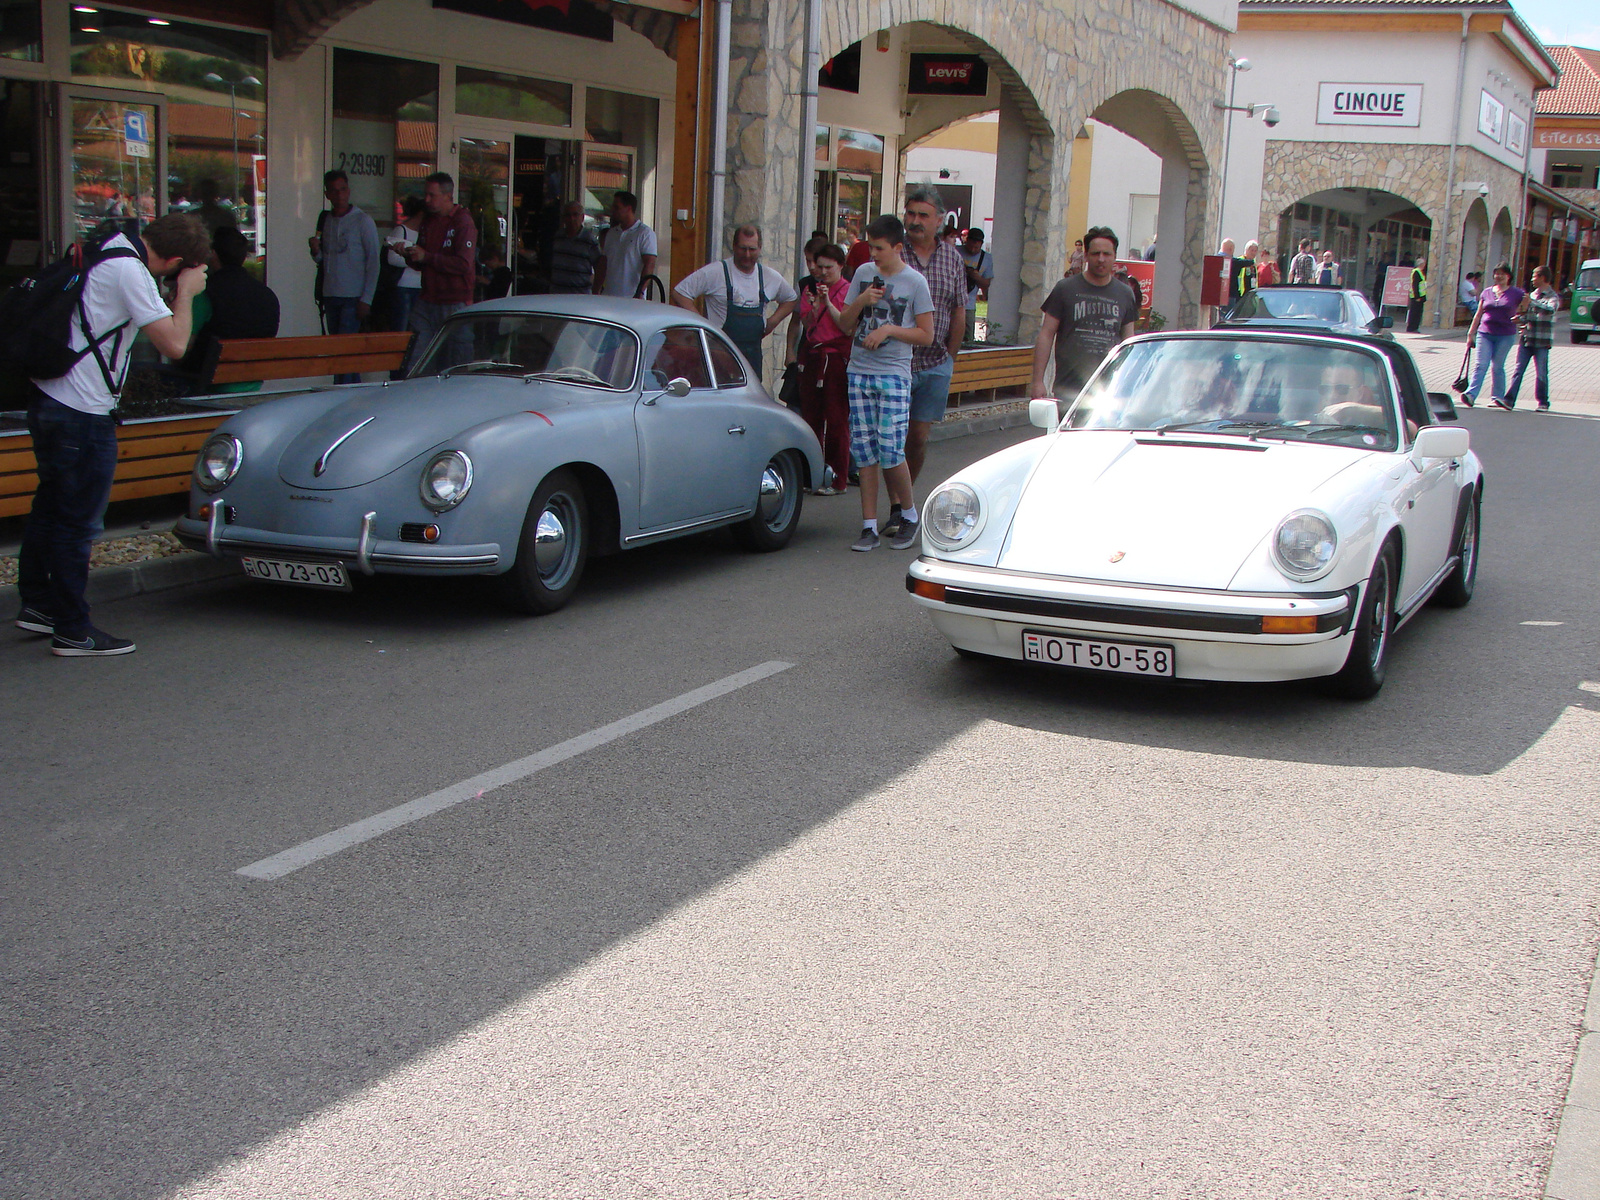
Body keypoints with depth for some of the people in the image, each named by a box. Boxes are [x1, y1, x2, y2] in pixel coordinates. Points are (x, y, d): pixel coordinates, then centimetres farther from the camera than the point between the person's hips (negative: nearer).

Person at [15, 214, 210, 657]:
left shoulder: (110, 247, 6)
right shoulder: (130, 272, -19)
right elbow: (174, 344, -20)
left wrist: (179, 292, 8)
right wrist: (186, 293, -5)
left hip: (48, 398, 9)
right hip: (82, 413, -9)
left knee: (51, 505, 21)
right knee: (78, 523, -1)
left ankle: (37, 604, 33)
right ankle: (73, 632, 7)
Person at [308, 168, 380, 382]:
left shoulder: (363, 221, -4)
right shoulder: (325, 220, 12)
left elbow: (373, 262, -7)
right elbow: (321, 261, 19)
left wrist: (366, 300, -13)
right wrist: (315, 250, -5)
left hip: (353, 297, -6)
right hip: (330, 296, 6)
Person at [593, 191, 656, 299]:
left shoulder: (645, 233, -3)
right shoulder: (611, 233, 17)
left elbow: (649, 265, -11)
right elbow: (602, 265, 19)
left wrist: (639, 293, -19)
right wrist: (596, 292, 12)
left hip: (631, 298, -6)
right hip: (608, 297, 6)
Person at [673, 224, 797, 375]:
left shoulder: (770, 277, 10)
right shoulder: (715, 272, -6)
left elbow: (791, 299, 28)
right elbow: (679, 293, -5)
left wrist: (773, 321, 10)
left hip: (752, 354, 5)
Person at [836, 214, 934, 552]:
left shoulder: (915, 282, -2)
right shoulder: (863, 274, 10)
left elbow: (926, 335, -2)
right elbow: (844, 325, 12)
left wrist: (890, 329, -13)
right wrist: (860, 302, -6)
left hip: (894, 375, -4)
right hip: (858, 372, 4)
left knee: (890, 451, -9)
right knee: (864, 451, 3)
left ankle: (909, 515, 12)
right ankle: (869, 527, 8)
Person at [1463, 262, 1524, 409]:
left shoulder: (1517, 293, 2)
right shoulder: (1487, 292, 11)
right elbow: (1478, 314, 15)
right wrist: (1471, 333, 13)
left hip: (1505, 335, -2)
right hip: (1485, 333, 2)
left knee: (1498, 367, 2)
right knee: (1481, 365, -7)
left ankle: (1498, 396, 12)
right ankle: (1471, 394, -16)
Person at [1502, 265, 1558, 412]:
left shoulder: (1553, 296, -3)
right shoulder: (1532, 294, 18)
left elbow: (1551, 309, -25)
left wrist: (1531, 302, -32)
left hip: (1542, 340, -6)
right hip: (1526, 337, 6)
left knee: (1541, 373, 0)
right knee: (1518, 370, -2)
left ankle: (1543, 403, 11)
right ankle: (1509, 400, -7)